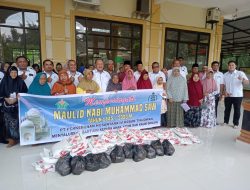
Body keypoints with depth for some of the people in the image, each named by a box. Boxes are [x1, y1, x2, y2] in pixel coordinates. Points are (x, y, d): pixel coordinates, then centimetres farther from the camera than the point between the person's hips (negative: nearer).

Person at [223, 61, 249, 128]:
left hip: (238, 95, -3)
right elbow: (223, 85, 10)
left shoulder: (240, 73, -5)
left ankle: (236, 123, 16)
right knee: (227, 109, 11)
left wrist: (243, 79, -38)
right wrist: (224, 92, -5)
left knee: (237, 110, 5)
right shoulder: (225, 75, 8)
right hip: (228, 96, 3)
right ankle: (225, 121, 24)